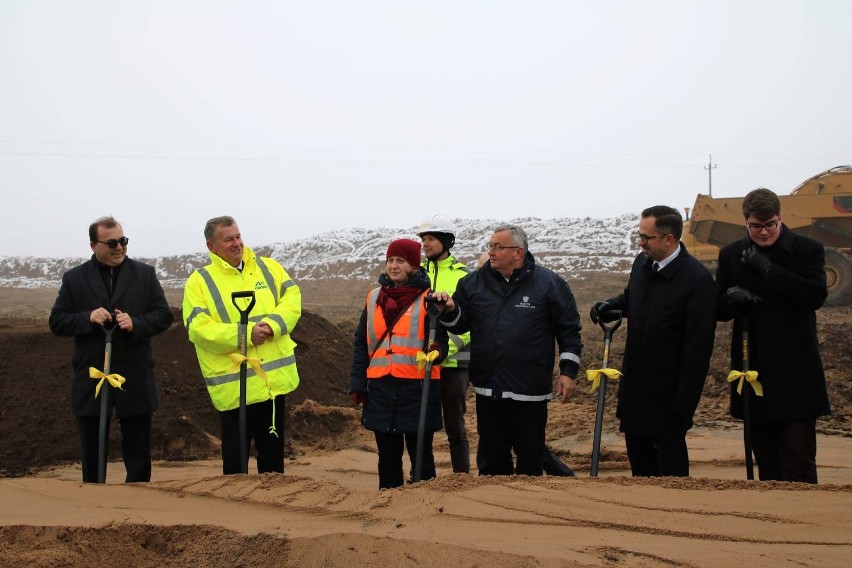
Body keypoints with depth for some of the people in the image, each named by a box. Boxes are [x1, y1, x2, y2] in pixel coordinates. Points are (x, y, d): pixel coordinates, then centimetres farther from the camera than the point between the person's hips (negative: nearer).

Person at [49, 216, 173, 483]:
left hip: (135, 378, 0)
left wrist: (135, 323, -15)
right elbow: (56, 321, 3)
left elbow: (164, 316, 3)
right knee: (92, 453, 8)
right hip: (91, 379, 0)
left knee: (138, 453, 6)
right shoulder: (74, 278, 6)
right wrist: (88, 318, -15)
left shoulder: (145, 274, 6)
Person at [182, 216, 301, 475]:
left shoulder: (268, 267, 10)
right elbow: (198, 329, -14)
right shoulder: (199, 282, -3)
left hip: (275, 378, 4)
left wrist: (272, 324, -18)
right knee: (235, 459, 1)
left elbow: (292, 298, 1)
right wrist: (246, 334, -21)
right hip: (233, 384, -4)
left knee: (273, 453, 16)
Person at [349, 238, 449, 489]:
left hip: (417, 386, -4)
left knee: (420, 453, 2)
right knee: (387, 454, 11)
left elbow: (439, 338, -4)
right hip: (380, 386, 4)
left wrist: (435, 352, -27)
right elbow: (361, 343, 14)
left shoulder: (427, 299, 0)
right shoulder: (374, 297, 12)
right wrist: (357, 383, 8)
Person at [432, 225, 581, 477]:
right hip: (488, 389, 3)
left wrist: (568, 371, -3)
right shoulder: (473, 283, 6)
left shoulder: (549, 283, -3)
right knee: (492, 459, 13)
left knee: (529, 457, 7)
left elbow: (569, 330, 1)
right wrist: (449, 311, -10)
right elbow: (461, 324, 11)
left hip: (530, 390, -3)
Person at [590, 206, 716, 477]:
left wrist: (684, 403, -19)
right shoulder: (642, 263, 0)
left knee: (671, 458, 5)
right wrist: (611, 306, -1)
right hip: (635, 383, 7)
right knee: (638, 452, 17)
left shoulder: (697, 279, -20)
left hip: (668, 391, -7)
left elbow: (698, 348, -19)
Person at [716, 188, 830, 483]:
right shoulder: (731, 255, 7)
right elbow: (719, 309, 7)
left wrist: (767, 269, -19)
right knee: (766, 462, 13)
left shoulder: (807, 250, -3)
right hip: (753, 371, 4)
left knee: (799, 460, -5)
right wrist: (731, 298, -16)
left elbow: (816, 295, -18)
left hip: (795, 373, -3)